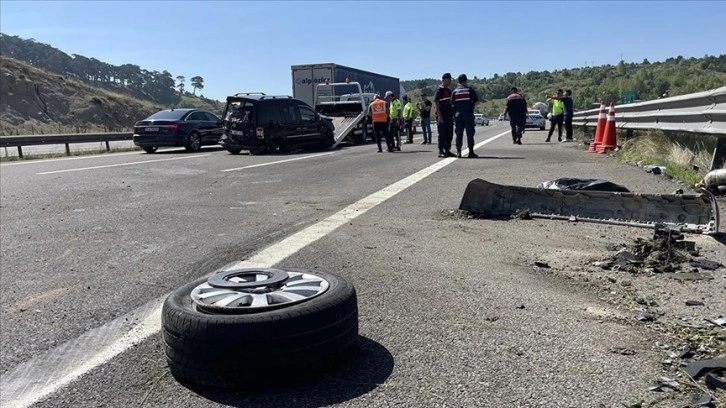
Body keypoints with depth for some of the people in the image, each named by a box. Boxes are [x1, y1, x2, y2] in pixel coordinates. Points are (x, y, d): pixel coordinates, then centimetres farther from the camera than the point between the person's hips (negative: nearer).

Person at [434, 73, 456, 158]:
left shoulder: (449, 91, 18)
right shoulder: (439, 90, -6)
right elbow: (436, 104, -13)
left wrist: (453, 114, 17)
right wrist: (439, 116, -20)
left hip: (449, 116, 8)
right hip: (442, 116, -8)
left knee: (450, 134, 9)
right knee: (442, 134, -6)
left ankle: (447, 150, 16)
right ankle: (441, 151, 0)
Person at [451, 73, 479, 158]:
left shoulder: (454, 91, 4)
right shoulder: (470, 90, -2)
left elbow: (452, 104, 1)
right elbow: (476, 102, -3)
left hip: (458, 115, 2)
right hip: (468, 114, -2)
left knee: (459, 134, 6)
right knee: (470, 134, 2)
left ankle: (458, 152, 5)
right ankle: (471, 152, 2)